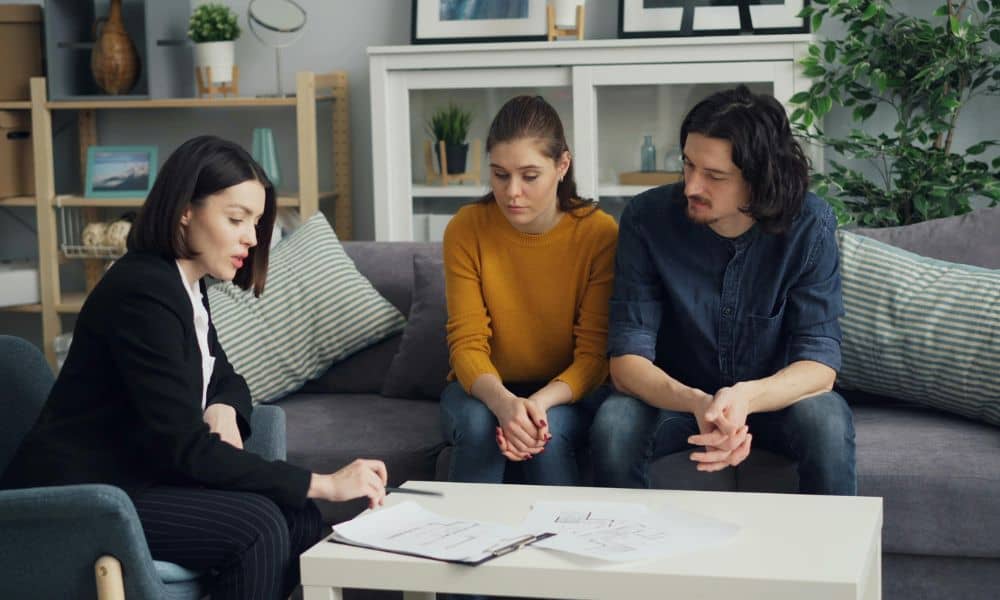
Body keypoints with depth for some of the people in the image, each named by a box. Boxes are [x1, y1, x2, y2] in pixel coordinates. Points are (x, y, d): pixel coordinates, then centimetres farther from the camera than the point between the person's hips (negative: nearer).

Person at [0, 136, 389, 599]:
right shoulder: (144, 292, -22)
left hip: (130, 474, 9)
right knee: (256, 527, -24)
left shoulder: (185, 285, 8)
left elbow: (227, 379, 21)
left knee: (299, 521, -10)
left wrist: (224, 411, -6)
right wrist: (323, 483, -28)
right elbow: (183, 447, -27)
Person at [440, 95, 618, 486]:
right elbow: (467, 343, -14)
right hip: (485, 389, 1)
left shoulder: (600, 233, -14)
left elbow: (594, 354, -14)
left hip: (566, 392, -1)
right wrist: (502, 402, -35)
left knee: (550, 433, -33)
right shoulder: (466, 230, -11)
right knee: (478, 424, -32)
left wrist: (542, 402, -35)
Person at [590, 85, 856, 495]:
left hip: (774, 395, 0)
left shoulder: (809, 226, -19)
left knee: (827, 423, -31)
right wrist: (696, 403, -43)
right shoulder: (647, 218, -18)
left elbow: (820, 364, -22)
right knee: (613, 424, -30)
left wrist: (746, 397, -44)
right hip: (675, 395, 0)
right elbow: (627, 361, -21)